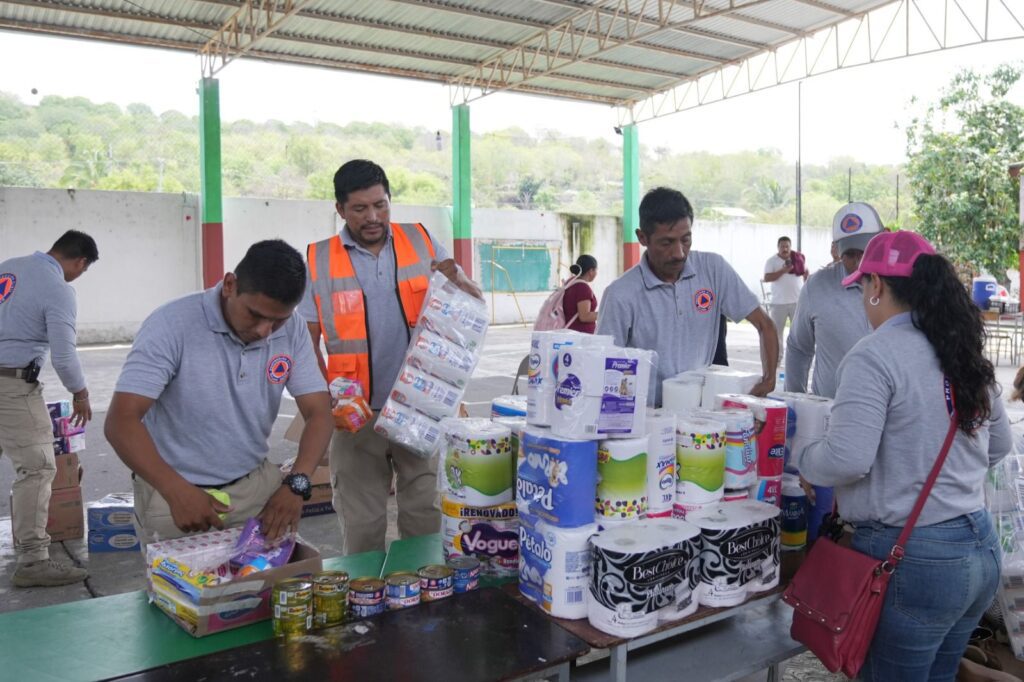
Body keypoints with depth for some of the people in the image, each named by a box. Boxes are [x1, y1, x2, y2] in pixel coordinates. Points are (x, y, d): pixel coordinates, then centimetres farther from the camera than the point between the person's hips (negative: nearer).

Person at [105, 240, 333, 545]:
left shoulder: (292, 330, -6)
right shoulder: (171, 325, -17)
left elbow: (319, 413, -6)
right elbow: (121, 421, -20)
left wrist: (296, 483, -23)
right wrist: (178, 492, -32)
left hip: (257, 484, 3)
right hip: (173, 490, -3)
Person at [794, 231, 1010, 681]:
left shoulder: (875, 355, -17)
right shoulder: (967, 352, 7)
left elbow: (847, 459, -24)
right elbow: (999, 445, 20)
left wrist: (801, 460, -5)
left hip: (909, 558, -8)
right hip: (982, 549, 8)